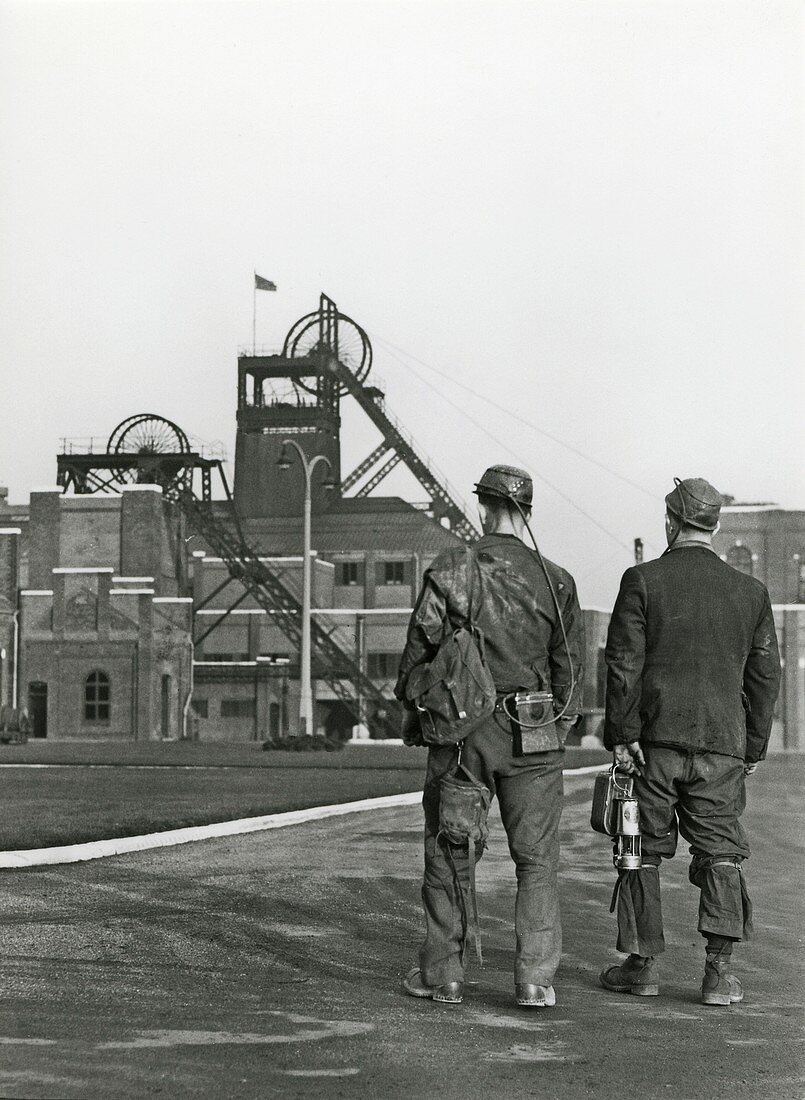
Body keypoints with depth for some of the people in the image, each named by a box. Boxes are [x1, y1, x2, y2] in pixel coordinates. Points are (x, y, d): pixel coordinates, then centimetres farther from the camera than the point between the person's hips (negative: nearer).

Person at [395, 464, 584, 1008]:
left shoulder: (450, 570, -5)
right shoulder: (555, 581, 0)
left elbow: (420, 648, -2)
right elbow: (569, 665, 4)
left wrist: (412, 713, 12)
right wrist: (562, 724, 16)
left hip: (461, 731, -1)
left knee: (449, 853, 10)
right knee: (537, 859, 7)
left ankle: (443, 973, 15)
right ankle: (536, 978, 3)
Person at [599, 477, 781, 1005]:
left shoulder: (643, 580, -3)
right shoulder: (751, 591, 6)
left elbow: (625, 663, -8)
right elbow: (765, 676, 8)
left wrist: (622, 735, -6)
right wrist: (754, 747, 15)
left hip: (653, 741, -2)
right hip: (722, 745, 2)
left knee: (644, 851, 8)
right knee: (721, 853, 6)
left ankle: (643, 965, 12)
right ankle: (719, 970, -3)